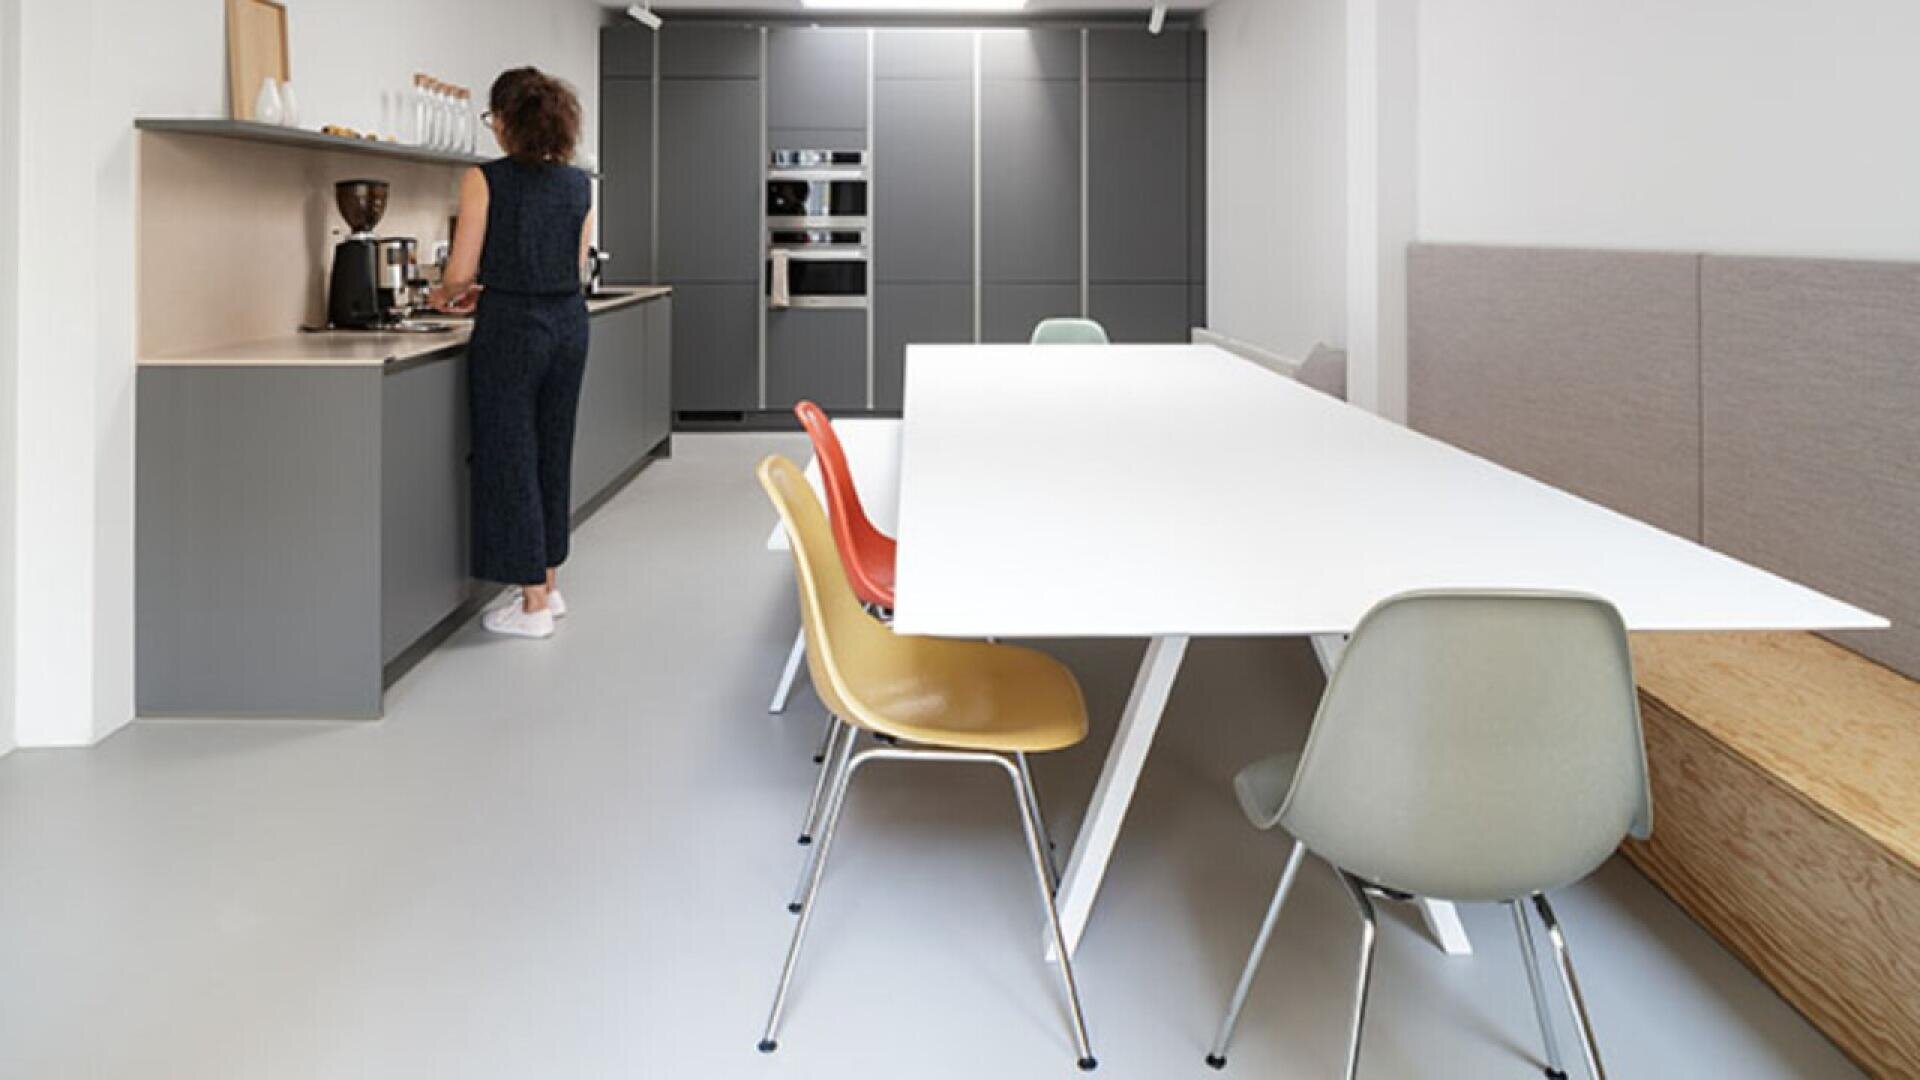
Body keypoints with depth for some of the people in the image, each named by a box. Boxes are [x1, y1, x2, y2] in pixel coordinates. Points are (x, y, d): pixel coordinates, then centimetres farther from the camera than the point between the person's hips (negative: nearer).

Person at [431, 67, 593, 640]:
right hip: (568, 323, 6)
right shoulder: (579, 184, 6)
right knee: (553, 454, 16)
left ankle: (532, 603, 7)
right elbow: (572, 267, 11)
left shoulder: (485, 180, -10)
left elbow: (461, 271, -9)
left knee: (509, 459, 3)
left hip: (511, 330, -6)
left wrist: (447, 294, 14)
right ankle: (548, 585, 25)